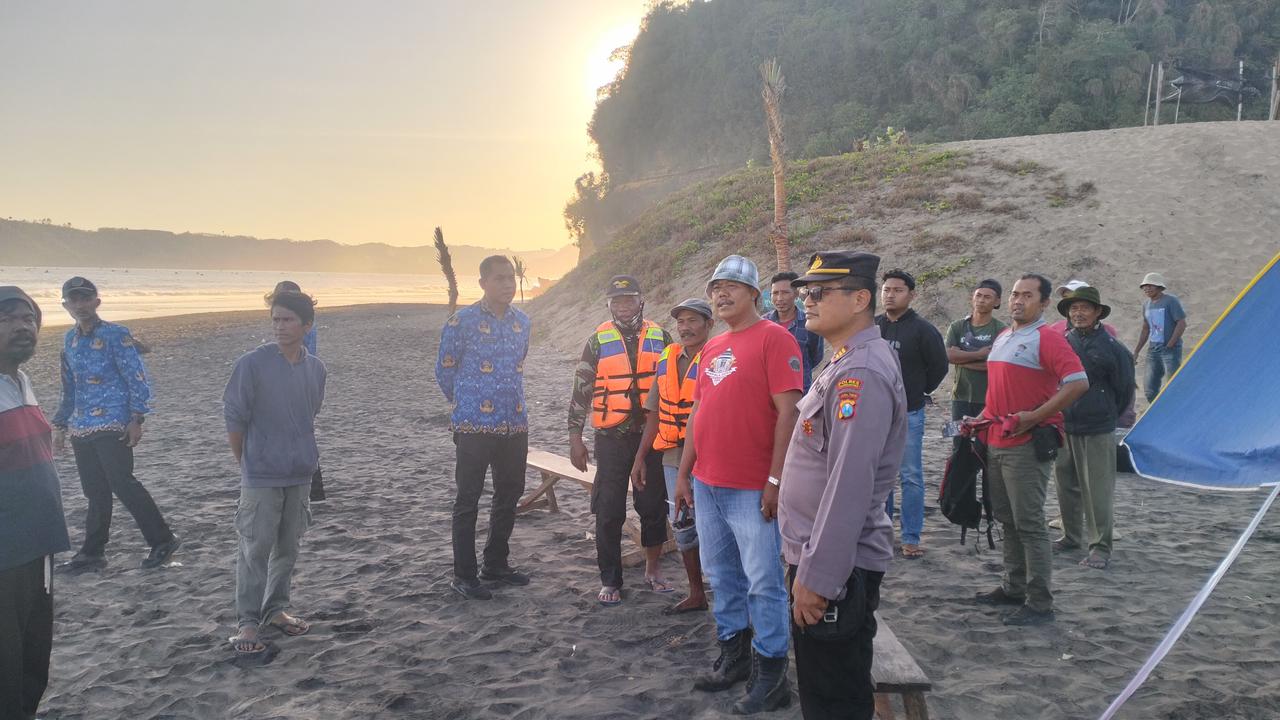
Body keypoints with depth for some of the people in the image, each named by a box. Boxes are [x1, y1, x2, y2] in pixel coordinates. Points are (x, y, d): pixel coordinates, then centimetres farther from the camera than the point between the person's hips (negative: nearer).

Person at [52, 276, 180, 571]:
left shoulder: (116, 335, -7)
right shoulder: (69, 340, 14)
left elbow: (137, 378, -10)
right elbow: (68, 388, 22)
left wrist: (136, 419, -16)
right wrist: (61, 426, 21)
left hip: (113, 426, -6)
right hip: (81, 429, 6)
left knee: (123, 484, -10)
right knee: (94, 491, 11)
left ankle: (162, 540, -2)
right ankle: (93, 551, 20)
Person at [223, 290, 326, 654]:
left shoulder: (316, 368, 2)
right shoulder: (252, 363, -12)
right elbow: (234, 417, -6)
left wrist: (304, 454, 13)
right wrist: (245, 461, 0)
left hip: (300, 474, 5)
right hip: (261, 475, -5)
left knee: (288, 547, 13)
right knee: (256, 549, -1)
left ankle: (276, 610, 28)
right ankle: (248, 622, 9)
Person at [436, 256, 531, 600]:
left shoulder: (523, 321, 9)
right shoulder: (462, 321, -9)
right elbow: (444, 370, 1)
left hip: (515, 425, 6)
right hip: (474, 426, -6)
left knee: (509, 497, 14)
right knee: (468, 501, 2)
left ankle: (496, 564, 29)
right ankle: (464, 574, 12)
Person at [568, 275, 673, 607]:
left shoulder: (660, 338, 5)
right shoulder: (598, 341, 1)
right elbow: (581, 392, 2)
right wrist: (575, 439, -2)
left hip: (652, 436, 1)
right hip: (612, 439, -1)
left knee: (654, 506, 9)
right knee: (609, 513, 2)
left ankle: (653, 570, 28)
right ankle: (610, 581, 15)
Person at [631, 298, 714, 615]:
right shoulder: (667, 360, 8)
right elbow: (655, 413, 13)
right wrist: (640, 457, 13)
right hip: (673, 457, 7)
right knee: (682, 525, 15)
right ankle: (696, 594, 30)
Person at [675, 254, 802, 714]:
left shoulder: (773, 338, -9)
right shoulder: (711, 348, 15)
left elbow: (787, 412, -14)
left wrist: (776, 480, -18)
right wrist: (684, 473, 17)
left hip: (752, 489, -8)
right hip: (706, 484, 8)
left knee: (763, 582, 0)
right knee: (721, 576, 16)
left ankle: (771, 674, 12)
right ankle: (733, 656, 29)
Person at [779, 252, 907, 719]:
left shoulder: (862, 374, -20)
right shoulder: (846, 365, 13)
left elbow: (850, 484, -26)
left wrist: (816, 576, -24)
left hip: (834, 568, -10)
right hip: (816, 559, 10)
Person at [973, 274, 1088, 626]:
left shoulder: (1047, 339, -11)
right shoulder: (1002, 337, 15)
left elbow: (1078, 383, -22)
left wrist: (1032, 417, -21)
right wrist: (986, 418, 15)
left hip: (1028, 445, -9)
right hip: (996, 442, 9)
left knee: (1029, 523, -6)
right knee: (1006, 519, 16)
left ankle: (1039, 603, 1)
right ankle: (1014, 587, 28)